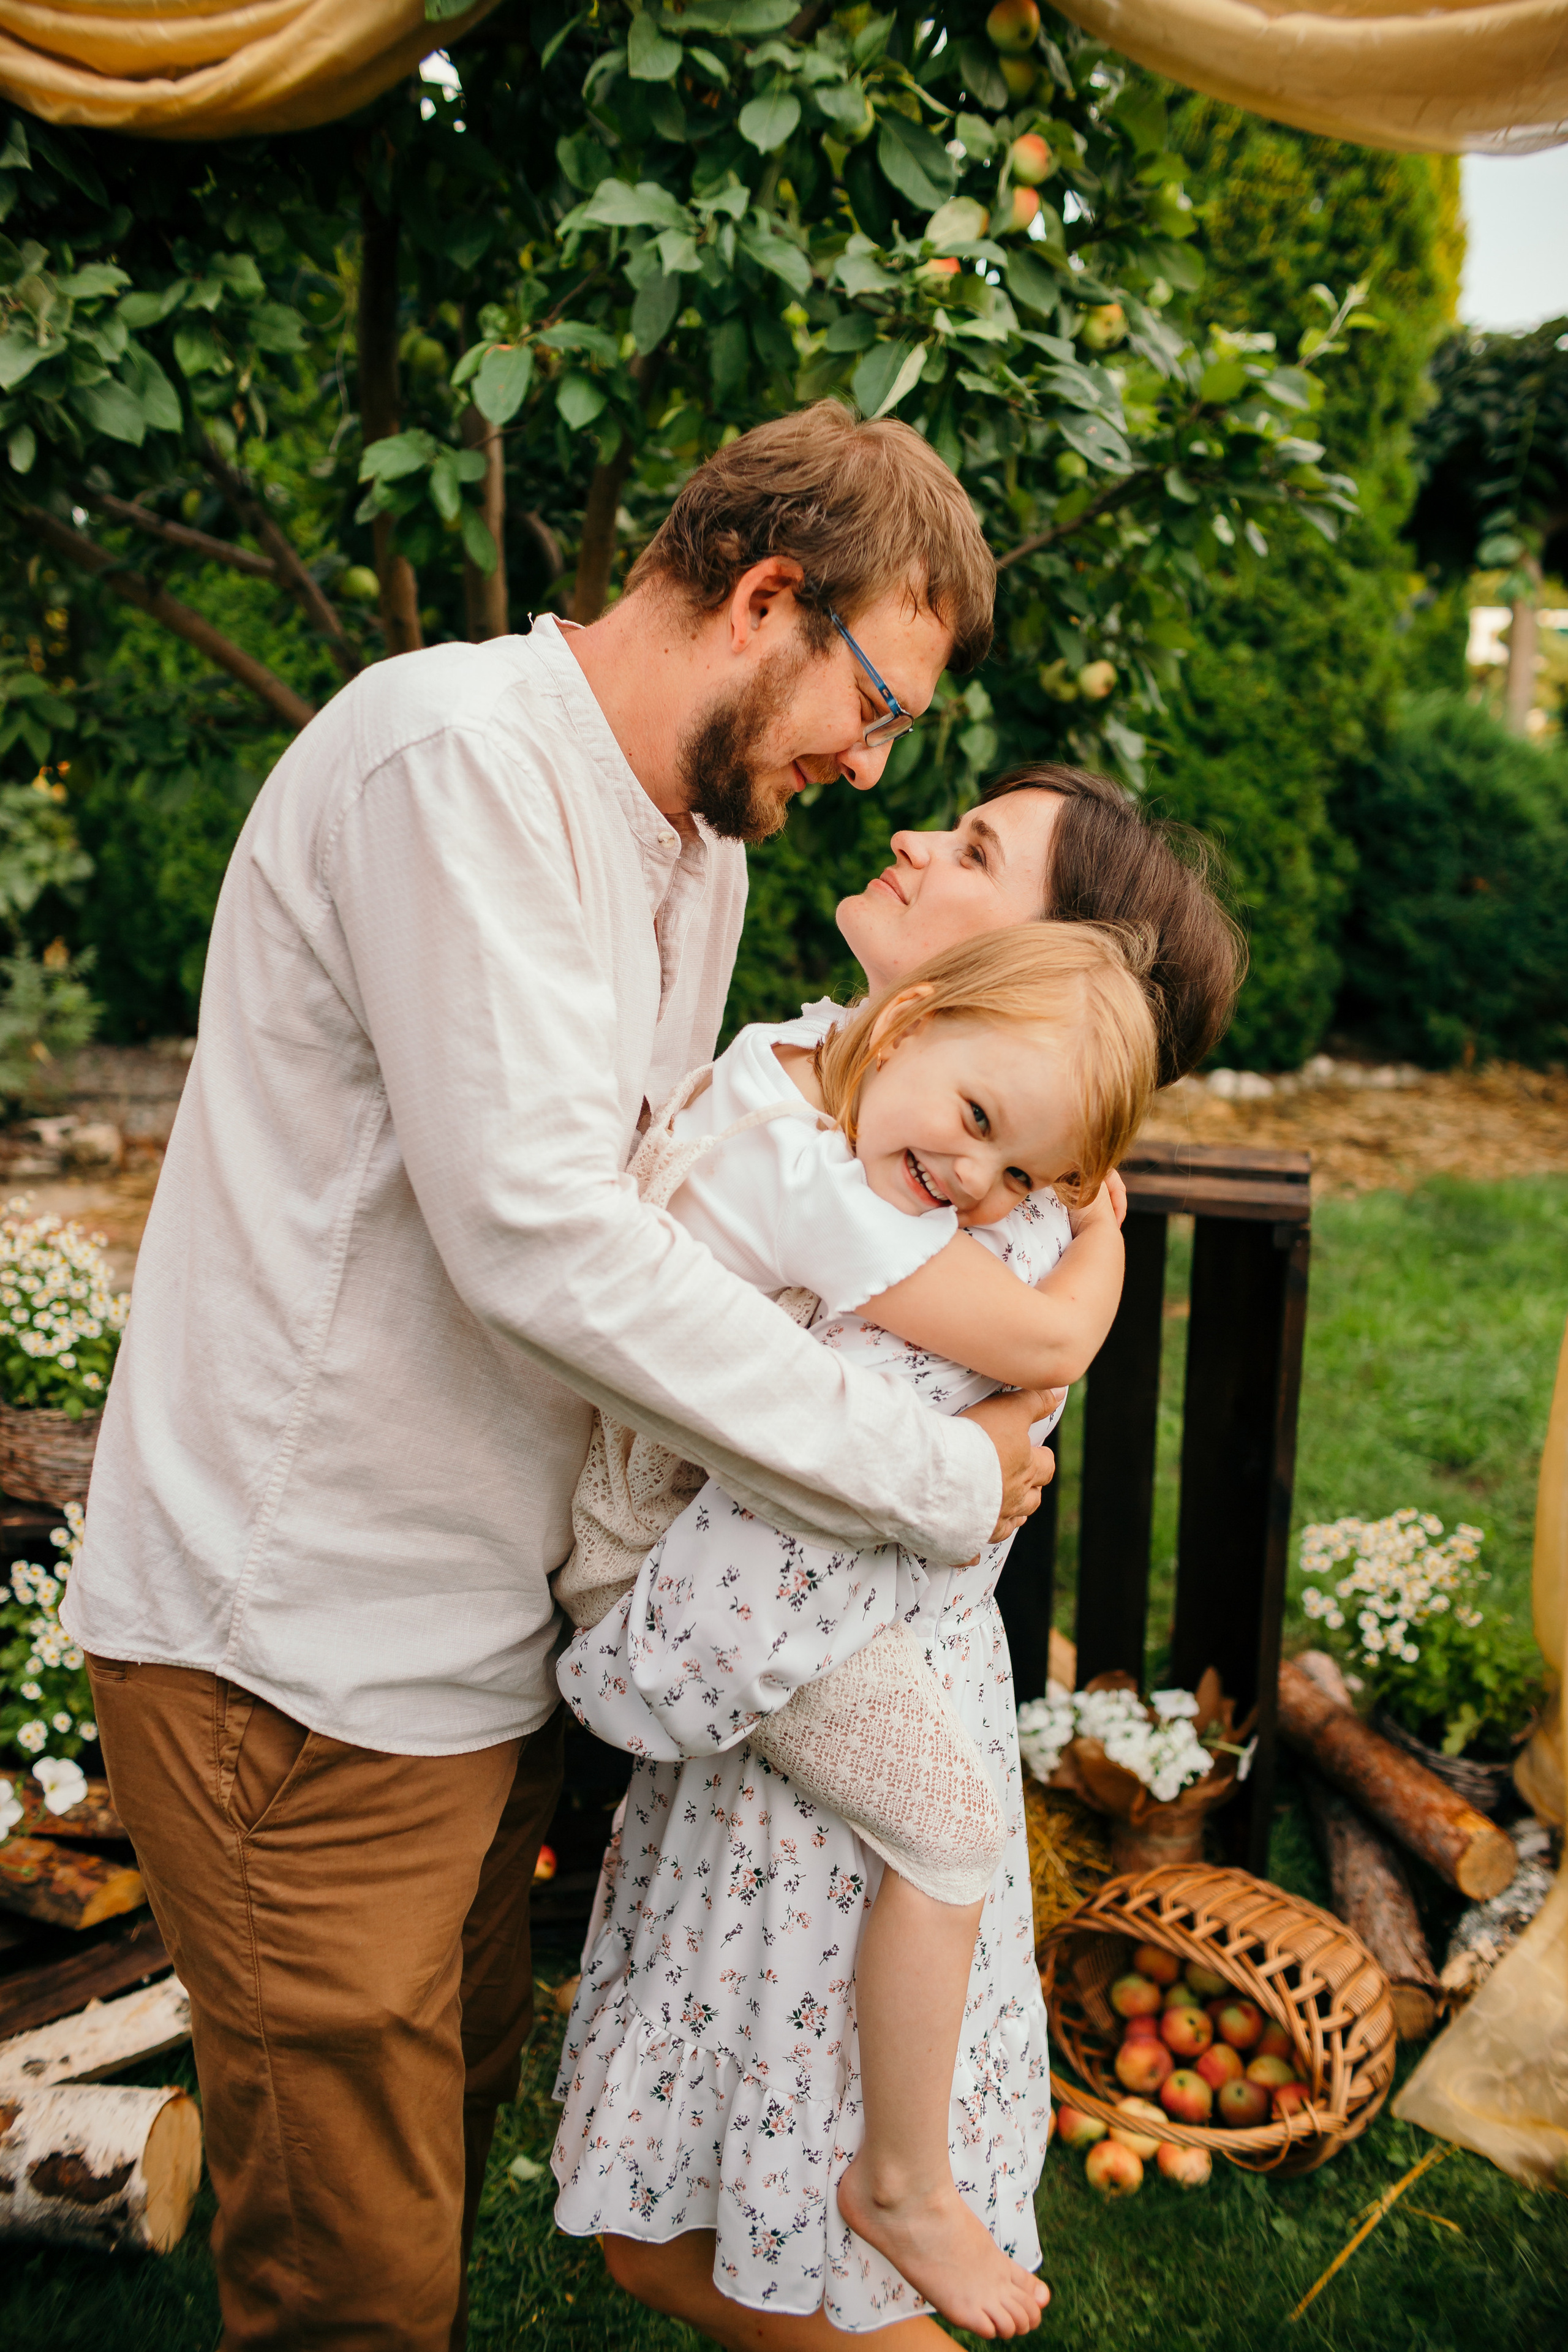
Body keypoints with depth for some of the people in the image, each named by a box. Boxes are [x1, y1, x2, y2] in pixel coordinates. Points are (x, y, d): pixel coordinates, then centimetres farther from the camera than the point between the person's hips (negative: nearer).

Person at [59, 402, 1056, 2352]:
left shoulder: (703, 849, 11)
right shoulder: (454, 752, -20)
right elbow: (540, 1239, -27)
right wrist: (941, 1478, -19)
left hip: (484, 1636, 9)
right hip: (300, 1655, -9)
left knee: (454, 2114, 22)